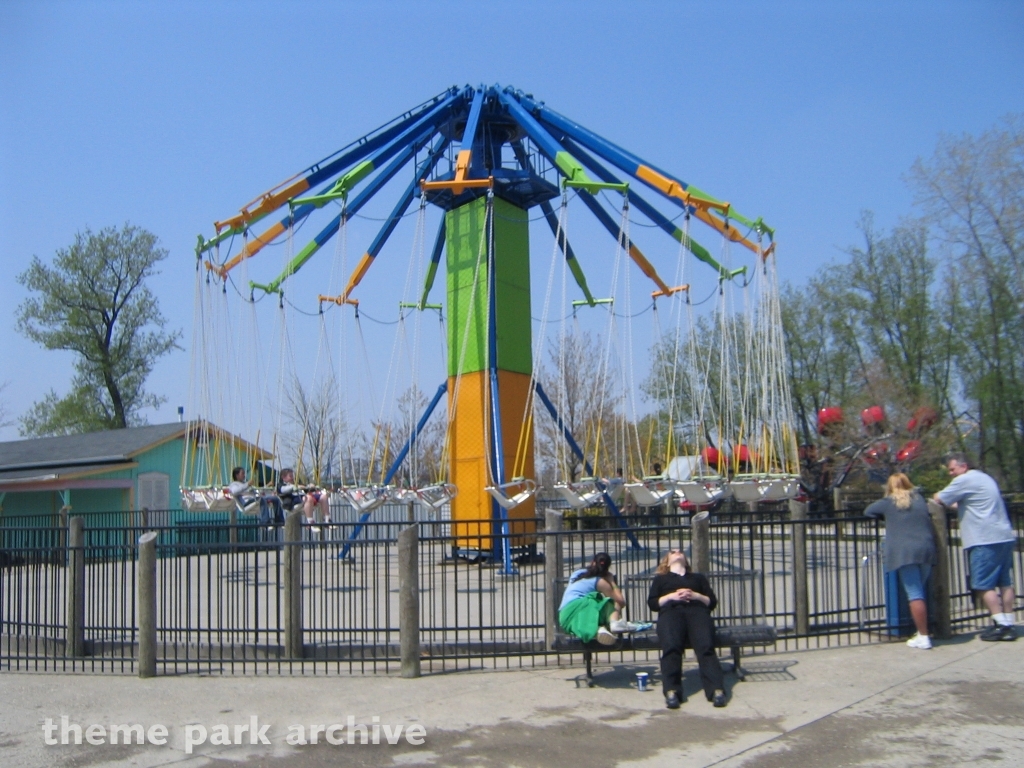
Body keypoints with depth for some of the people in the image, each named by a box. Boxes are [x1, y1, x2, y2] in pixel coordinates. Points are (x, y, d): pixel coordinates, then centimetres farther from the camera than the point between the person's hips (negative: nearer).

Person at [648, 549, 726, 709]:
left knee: (706, 646, -32)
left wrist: (696, 595, 4)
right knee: (671, 646, -35)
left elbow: (712, 602, 23)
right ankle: (672, 691, -47)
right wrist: (671, 596, 1)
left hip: (697, 610, 1)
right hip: (671, 611, -1)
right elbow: (652, 603, 18)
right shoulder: (661, 579, 35)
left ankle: (717, 689, -46)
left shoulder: (698, 577, 37)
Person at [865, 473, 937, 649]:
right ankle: (923, 631, 18)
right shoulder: (919, 499, 16)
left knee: (914, 594, -6)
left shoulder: (888, 503, 6)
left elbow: (867, 511, 19)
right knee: (920, 591, 16)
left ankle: (923, 637, -7)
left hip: (904, 553, -4)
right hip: (926, 550, 4)